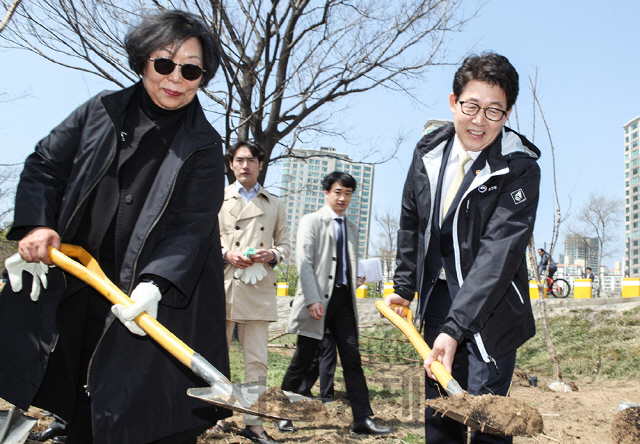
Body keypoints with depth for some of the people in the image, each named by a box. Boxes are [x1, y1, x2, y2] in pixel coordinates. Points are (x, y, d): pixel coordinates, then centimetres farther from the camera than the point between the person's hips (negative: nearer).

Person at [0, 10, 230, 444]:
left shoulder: (203, 147, -4)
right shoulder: (101, 111, 5)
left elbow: (192, 226, -11)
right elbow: (45, 165, 9)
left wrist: (155, 284, -26)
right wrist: (36, 225, -7)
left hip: (144, 297, -3)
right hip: (67, 281, 4)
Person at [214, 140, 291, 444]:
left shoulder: (274, 204, 17)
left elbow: (285, 245, 17)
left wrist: (273, 254, -5)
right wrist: (225, 254, -10)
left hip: (259, 290, 1)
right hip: (222, 285, -1)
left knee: (257, 360, 0)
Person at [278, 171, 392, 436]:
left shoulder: (351, 228, 18)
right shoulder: (311, 221, 1)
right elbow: (304, 263, -8)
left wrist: (356, 281, 3)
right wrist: (312, 300, -16)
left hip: (343, 298, 5)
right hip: (319, 300, -5)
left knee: (352, 360, 1)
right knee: (302, 361, 2)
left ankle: (363, 419, 3)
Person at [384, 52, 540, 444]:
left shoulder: (520, 169, -18)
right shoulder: (429, 153, -1)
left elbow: (499, 253, -25)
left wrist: (455, 328, -31)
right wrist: (404, 286, 12)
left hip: (489, 310, -5)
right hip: (438, 298, 5)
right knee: (438, 411, 14)